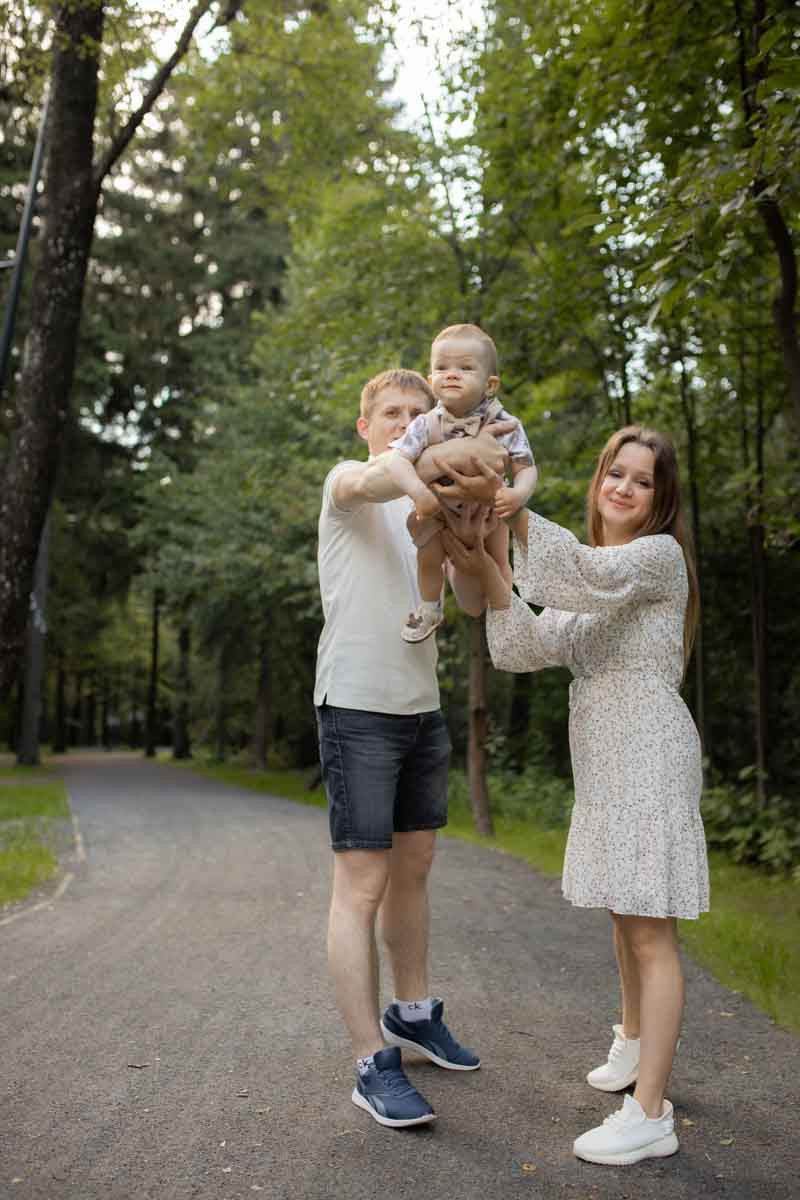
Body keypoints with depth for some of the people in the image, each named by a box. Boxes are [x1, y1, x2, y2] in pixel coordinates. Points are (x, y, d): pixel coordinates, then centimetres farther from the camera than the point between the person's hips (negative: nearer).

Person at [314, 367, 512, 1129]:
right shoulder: (346, 481, -1)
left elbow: (473, 601, 7)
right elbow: (370, 481, -28)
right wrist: (440, 458, -48)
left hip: (423, 709, 8)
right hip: (357, 708, -7)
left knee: (414, 867, 17)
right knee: (362, 883, -6)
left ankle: (412, 1012, 33)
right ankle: (374, 1065, 0)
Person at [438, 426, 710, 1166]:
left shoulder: (659, 556, -8)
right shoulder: (583, 576, 15)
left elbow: (588, 577, -29)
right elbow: (535, 648, 0)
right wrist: (489, 575, -14)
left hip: (649, 756, -8)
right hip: (603, 762, 8)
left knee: (649, 930, -6)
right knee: (624, 913, 22)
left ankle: (650, 1114, 1)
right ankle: (634, 1042, 42)